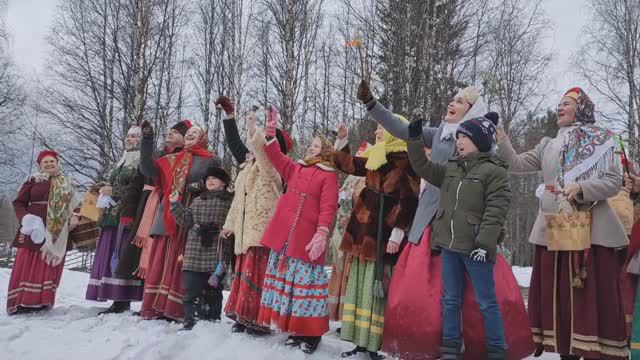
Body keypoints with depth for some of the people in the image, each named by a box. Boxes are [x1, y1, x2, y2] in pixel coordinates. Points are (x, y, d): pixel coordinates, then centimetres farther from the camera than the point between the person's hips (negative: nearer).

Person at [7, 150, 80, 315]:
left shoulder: (67, 185, 15)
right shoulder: (32, 181, 6)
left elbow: (74, 206, 17)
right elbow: (18, 203, 4)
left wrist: (75, 217, -4)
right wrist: (26, 218, -13)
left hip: (57, 234, 2)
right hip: (34, 230, -2)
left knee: (49, 266, 2)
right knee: (27, 265, -5)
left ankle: (41, 302, 7)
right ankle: (21, 302, -1)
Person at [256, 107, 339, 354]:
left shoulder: (328, 175, -2)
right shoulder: (295, 169, 18)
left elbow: (328, 207, -12)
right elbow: (276, 156, 13)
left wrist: (322, 234, -25)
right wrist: (270, 131, 4)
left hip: (307, 238, -7)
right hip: (284, 235, 7)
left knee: (305, 282, -3)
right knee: (286, 281, 10)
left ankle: (311, 334, 7)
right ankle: (296, 330, 21)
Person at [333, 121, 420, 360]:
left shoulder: (406, 160, -10)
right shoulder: (376, 157, 15)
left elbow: (408, 201, -15)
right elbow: (349, 165, 27)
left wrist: (397, 232, -19)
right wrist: (342, 140, 15)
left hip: (384, 233, -9)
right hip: (365, 229, 9)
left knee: (376, 286, -6)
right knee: (360, 283, 10)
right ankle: (362, 340, 19)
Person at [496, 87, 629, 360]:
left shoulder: (600, 141, 5)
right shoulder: (547, 146, 16)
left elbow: (614, 182, -3)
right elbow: (517, 164, 7)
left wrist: (582, 188, -18)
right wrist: (501, 137, -4)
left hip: (590, 228, -4)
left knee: (592, 292, -4)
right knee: (558, 292, 5)